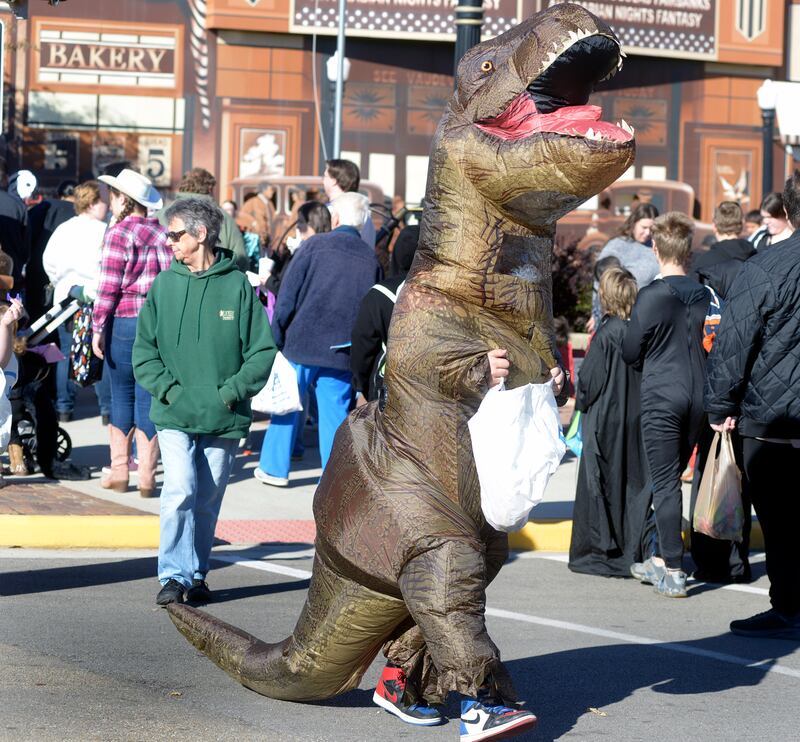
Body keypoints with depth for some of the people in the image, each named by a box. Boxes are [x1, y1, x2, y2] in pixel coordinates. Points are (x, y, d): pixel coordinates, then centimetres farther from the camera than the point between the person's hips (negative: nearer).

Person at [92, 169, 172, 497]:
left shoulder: (119, 233, -5)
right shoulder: (162, 234, 9)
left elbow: (109, 285, -9)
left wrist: (98, 326, -5)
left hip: (125, 321, -3)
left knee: (121, 396, 6)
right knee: (148, 397, 5)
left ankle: (118, 471, 9)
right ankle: (146, 476, 3)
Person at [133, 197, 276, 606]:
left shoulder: (237, 285, -1)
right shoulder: (164, 285, 5)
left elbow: (263, 349, 1)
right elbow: (144, 349, 8)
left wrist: (232, 391, -9)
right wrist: (167, 388, -6)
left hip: (224, 418, 0)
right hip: (175, 416, 0)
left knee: (207, 502, 8)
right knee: (180, 492, -15)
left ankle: (196, 576, 22)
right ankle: (174, 576, -10)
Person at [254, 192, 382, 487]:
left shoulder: (316, 245, -5)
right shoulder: (371, 260, 4)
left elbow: (287, 296, -7)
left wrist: (276, 337, -1)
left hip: (301, 344, -2)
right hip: (343, 352, 2)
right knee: (335, 413, 8)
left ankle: (274, 468, 21)